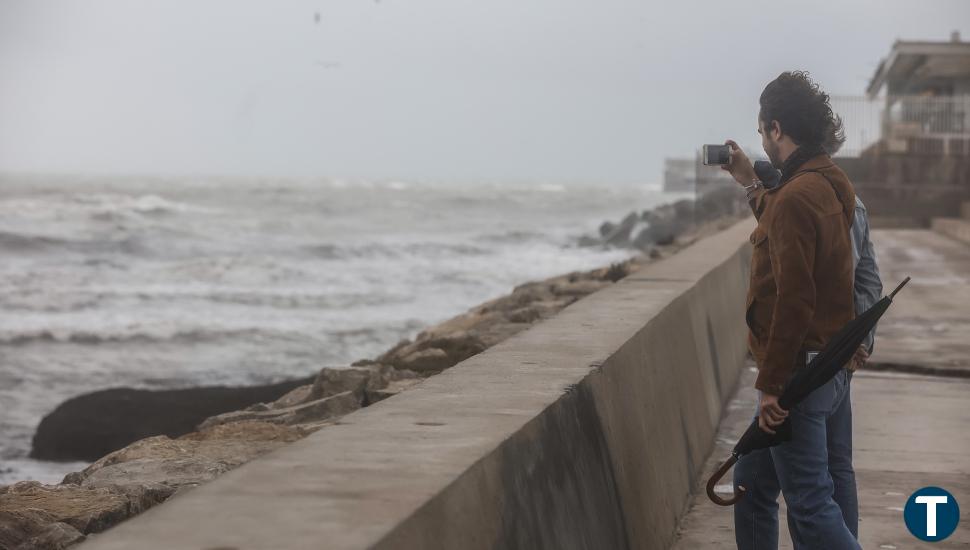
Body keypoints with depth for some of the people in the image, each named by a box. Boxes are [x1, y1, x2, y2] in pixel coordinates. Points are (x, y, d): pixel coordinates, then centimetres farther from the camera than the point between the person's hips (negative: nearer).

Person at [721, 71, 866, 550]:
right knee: (751, 480, 18)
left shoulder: (796, 197, -20)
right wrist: (752, 185, 31)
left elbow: (794, 300, -24)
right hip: (833, 363, 10)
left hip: (799, 371, -10)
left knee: (810, 503, -5)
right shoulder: (831, 184, 10)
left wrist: (771, 383, -20)